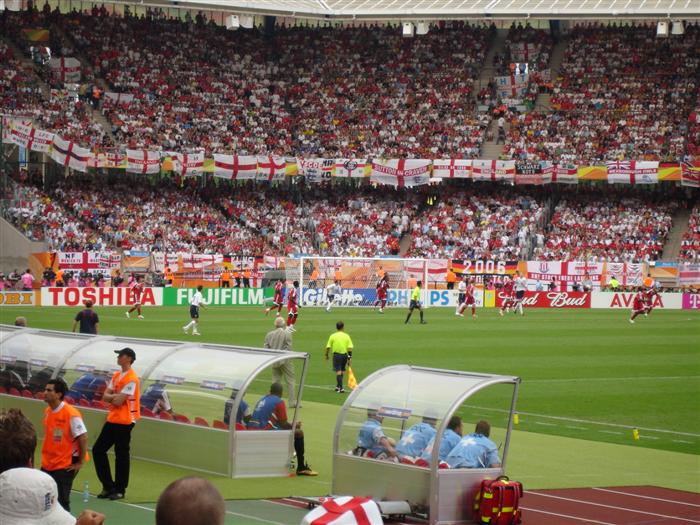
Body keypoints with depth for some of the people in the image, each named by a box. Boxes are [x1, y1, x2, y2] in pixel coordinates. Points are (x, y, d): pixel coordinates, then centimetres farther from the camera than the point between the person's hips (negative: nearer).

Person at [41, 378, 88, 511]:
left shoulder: (71, 414, -20)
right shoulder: (47, 411, 4)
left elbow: (83, 438, -18)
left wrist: (80, 462, -15)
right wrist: (47, 455, 15)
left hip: (65, 466, -8)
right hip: (47, 465, 8)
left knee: (61, 501, -4)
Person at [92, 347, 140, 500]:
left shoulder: (131, 379, -15)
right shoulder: (116, 376, 13)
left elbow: (118, 401, -19)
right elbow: (105, 397, 7)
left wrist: (111, 398, 0)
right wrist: (116, 396, -12)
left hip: (124, 421, -9)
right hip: (112, 419, 9)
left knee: (121, 455, -1)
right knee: (98, 449, 7)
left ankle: (120, 490, 10)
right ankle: (108, 486, 14)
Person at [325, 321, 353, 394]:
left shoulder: (333, 336, -2)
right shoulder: (346, 336, 2)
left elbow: (328, 347, -2)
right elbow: (350, 348, -3)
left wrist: (326, 355, 11)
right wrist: (350, 357, 1)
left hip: (336, 354, -3)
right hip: (344, 355, 3)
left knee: (338, 371, -4)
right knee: (342, 371, 19)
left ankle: (341, 388, -15)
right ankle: (338, 386, 32)